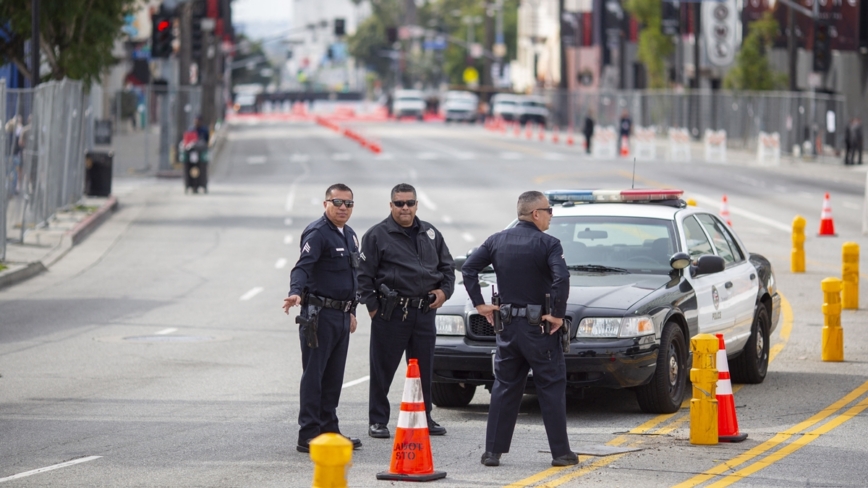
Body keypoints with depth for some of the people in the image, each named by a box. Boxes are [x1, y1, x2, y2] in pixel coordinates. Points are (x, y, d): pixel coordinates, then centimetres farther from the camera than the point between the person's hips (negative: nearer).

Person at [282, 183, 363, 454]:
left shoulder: (349, 235, 17)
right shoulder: (317, 233, -12)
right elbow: (303, 266, -26)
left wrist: (352, 311, 24)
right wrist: (295, 293, -43)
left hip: (341, 315, 8)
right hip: (320, 313, -8)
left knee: (334, 377, 11)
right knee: (314, 375, -6)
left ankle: (329, 430, 18)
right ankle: (308, 435, -5)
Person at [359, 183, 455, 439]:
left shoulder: (430, 233, 14)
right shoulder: (377, 235, -2)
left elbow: (447, 265, 23)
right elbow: (364, 274, -3)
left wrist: (444, 290, 8)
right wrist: (372, 305, -8)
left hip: (425, 312, 4)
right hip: (391, 313, -4)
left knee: (424, 369, 10)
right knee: (383, 370, 0)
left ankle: (423, 418, 21)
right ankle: (378, 421, 7)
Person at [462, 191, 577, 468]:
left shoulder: (498, 241, 6)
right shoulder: (548, 244, -10)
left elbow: (468, 269, 2)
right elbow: (561, 278, -24)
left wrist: (480, 304, 6)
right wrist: (558, 315, -16)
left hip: (507, 327, 5)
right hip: (539, 328, -5)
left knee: (504, 388, 11)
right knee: (552, 389, 4)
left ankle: (493, 451, 7)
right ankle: (561, 452, 5)